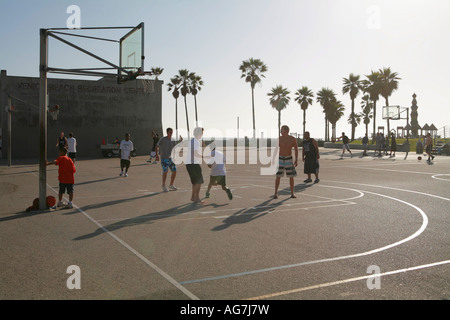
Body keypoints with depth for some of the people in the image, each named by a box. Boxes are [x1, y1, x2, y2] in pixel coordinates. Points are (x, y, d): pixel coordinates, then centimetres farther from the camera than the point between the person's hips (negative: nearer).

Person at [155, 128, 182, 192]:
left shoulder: (173, 140, 9)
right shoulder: (162, 139, -5)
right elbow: (156, 147, -1)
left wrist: (181, 141, -4)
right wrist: (156, 155, -12)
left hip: (171, 158, 5)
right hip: (164, 158, -5)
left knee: (174, 171, 0)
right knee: (165, 171, -15)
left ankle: (171, 185, 18)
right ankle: (164, 186, 1)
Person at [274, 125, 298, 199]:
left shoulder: (293, 139, -6)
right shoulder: (279, 139, -4)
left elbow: (296, 150, 1)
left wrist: (296, 160, -6)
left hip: (289, 159, 0)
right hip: (280, 159, 0)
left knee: (291, 176, 2)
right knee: (278, 176, -5)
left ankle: (292, 193, 15)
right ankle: (276, 193, 4)